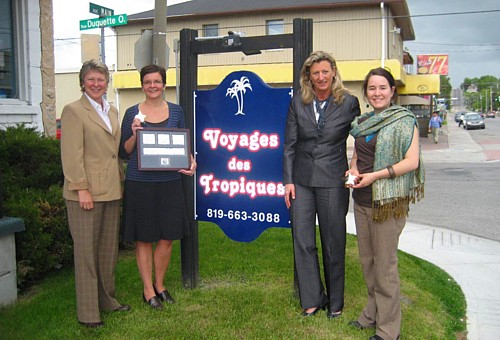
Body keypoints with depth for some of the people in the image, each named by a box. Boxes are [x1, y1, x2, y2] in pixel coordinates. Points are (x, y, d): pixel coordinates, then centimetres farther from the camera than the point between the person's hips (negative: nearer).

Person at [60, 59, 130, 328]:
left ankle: (107, 299, 28)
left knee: (109, 249, 14)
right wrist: (81, 189, -17)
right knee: (87, 251, 1)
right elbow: (71, 155, -12)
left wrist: (121, 182, 14)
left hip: (111, 191, 7)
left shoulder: (112, 111, 16)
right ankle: (88, 312, 10)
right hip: (87, 192, -7)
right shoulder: (73, 111, -5)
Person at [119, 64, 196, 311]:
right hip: (140, 184, -2)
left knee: (167, 238, 7)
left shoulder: (176, 111, 7)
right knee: (143, 239, 7)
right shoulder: (132, 113, 1)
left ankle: (159, 285, 27)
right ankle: (148, 290, 22)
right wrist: (134, 135, -15)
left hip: (169, 182, 2)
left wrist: (191, 161, -8)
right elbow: (124, 153, 3)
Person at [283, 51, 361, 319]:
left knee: (333, 243, 9)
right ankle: (312, 299, 23)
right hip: (302, 179, 2)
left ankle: (335, 302, 27)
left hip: (333, 181, -2)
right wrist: (288, 180, -1)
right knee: (302, 242, 6)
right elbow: (289, 144, 3)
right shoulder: (298, 102, 1)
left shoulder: (349, 102, -4)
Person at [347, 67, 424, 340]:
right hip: (361, 200, 7)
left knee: (384, 264, 1)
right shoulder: (362, 122, 11)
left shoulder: (404, 120, -8)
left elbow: (412, 161, -14)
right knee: (366, 260, 16)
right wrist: (353, 169, 0)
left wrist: (375, 175, -20)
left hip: (388, 202, -7)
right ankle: (373, 312, 34)